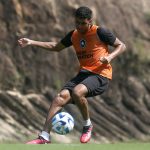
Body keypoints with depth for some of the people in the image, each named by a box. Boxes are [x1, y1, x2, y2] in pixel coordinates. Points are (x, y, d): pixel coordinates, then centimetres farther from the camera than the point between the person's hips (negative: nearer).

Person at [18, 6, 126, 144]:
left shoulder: (100, 32, -6)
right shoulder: (73, 35, 12)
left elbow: (121, 46, 1)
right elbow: (56, 47, 26)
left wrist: (110, 56, -19)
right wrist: (32, 42, 18)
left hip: (101, 74, -6)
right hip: (84, 73, 6)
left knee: (77, 91, -33)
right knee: (62, 96, -17)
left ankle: (87, 125, -6)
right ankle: (44, 137, -19)